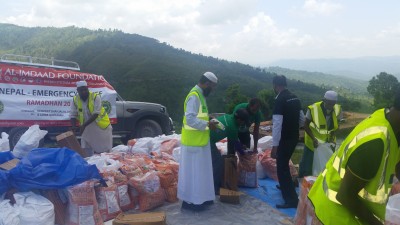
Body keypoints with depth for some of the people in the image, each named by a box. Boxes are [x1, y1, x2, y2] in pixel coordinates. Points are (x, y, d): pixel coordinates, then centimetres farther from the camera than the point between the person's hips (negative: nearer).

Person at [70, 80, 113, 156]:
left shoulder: (95, 97, -17)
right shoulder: (75, 100, -4)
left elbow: (96, 114, -23)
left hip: (101, 126, -4)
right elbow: (73, 115, -1)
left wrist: (84, 125, -29)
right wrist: (74, 127, -18)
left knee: (104, 150, 5)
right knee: (87, 153, 7)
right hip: (87, 129, 4)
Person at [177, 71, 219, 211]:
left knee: (200, 171, 17)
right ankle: (190, 201, 10)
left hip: (199, 141, 10)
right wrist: (207, 124, -20)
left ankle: (200, 198, 29)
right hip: (193, 142, -10)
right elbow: (190, 119, -27)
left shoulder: (199, 95, 13)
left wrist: (209, 121, 7)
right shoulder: (194, 96, -19)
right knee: (193, 171, -1)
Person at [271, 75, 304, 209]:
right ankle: (285, 185, 43)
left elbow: (277, 124, -24)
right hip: (294, 137, 8)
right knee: (284, 164, 26)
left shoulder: (279, 100, -20)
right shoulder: (295, 98, 5)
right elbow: (302, 119, 14)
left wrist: (274, 145, -23)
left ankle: (292, 199, -1)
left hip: (284, 139, -8)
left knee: (282, 167, -1)